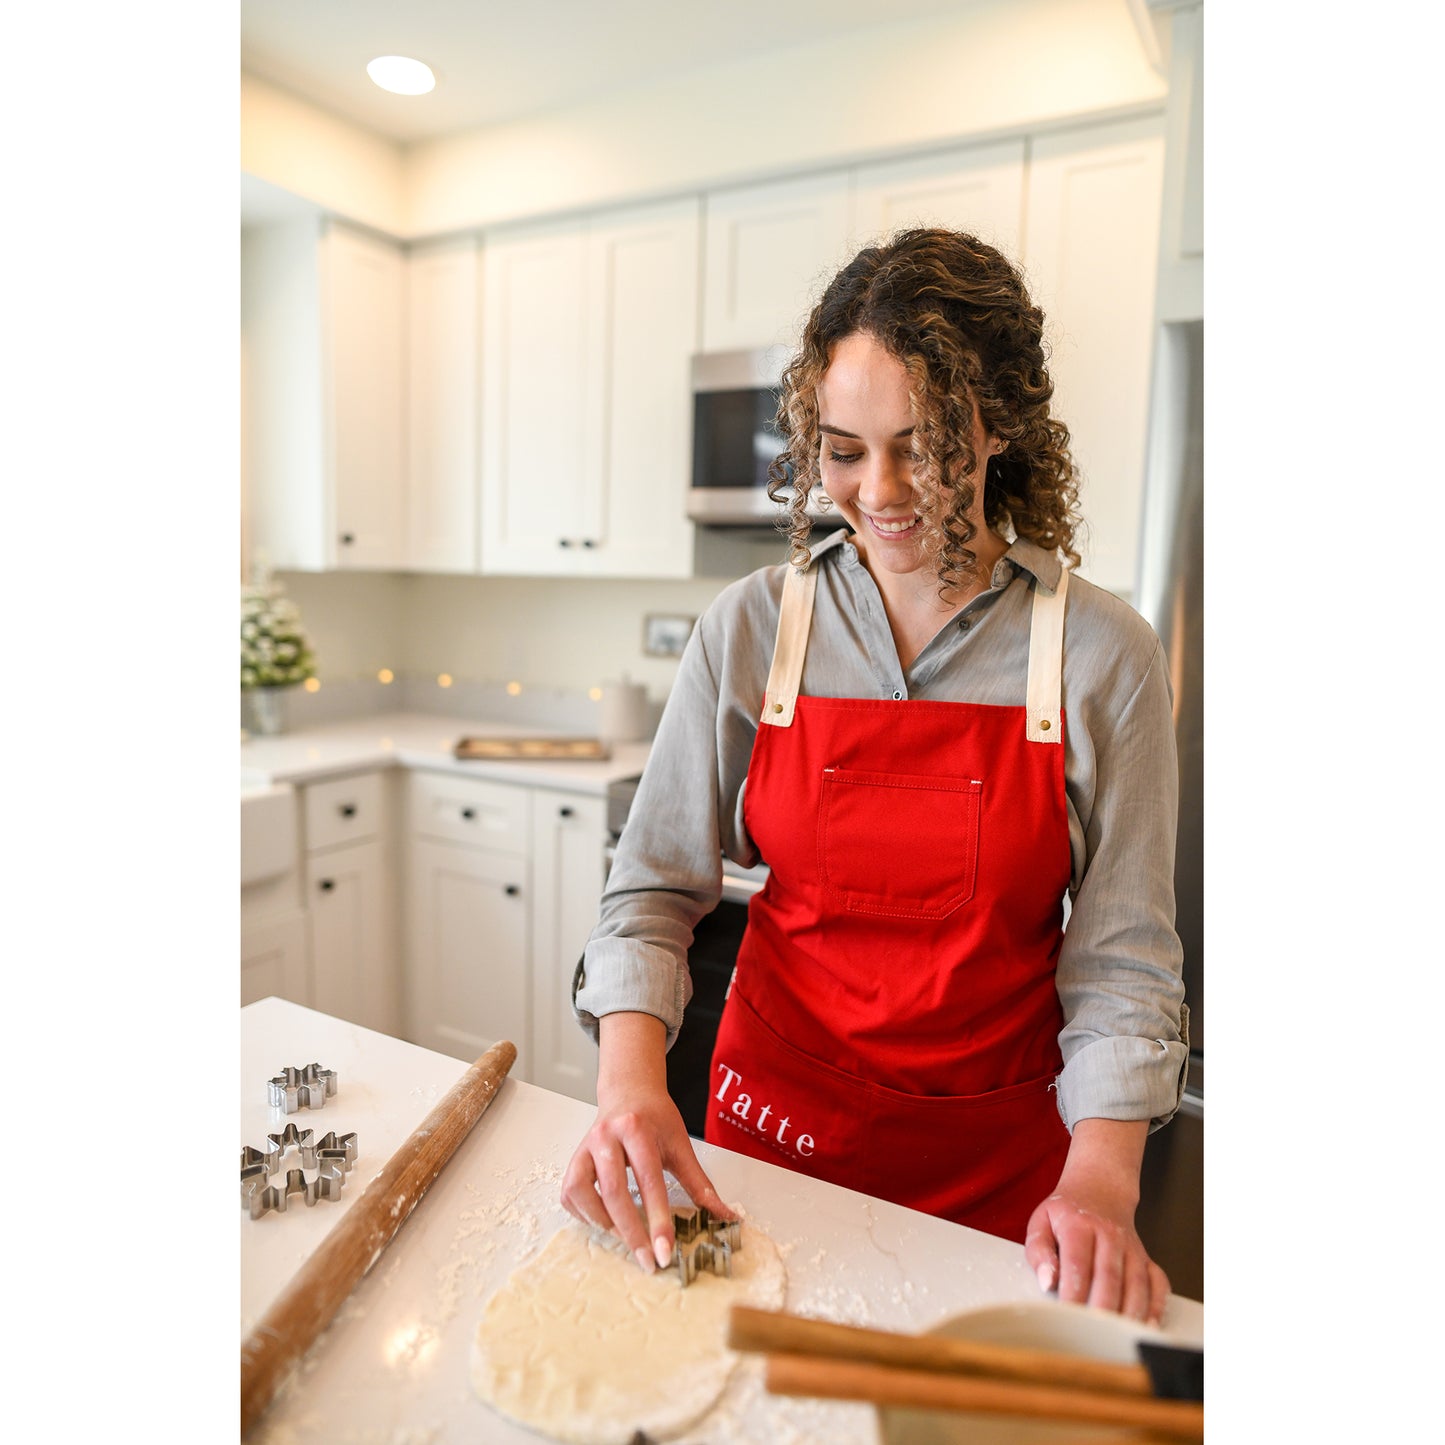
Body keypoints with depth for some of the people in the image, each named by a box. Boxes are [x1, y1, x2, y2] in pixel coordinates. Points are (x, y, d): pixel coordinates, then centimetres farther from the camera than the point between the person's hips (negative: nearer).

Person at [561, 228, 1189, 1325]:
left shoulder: (1104, 654, -12)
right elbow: (654, 890, -7)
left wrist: (1100, 1182, -20)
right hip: (776, 1112, 1)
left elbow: (1122, 958, -9)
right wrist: (632, 1081, -21)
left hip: (999, 1150, 0)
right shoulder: (749, 629, -9)